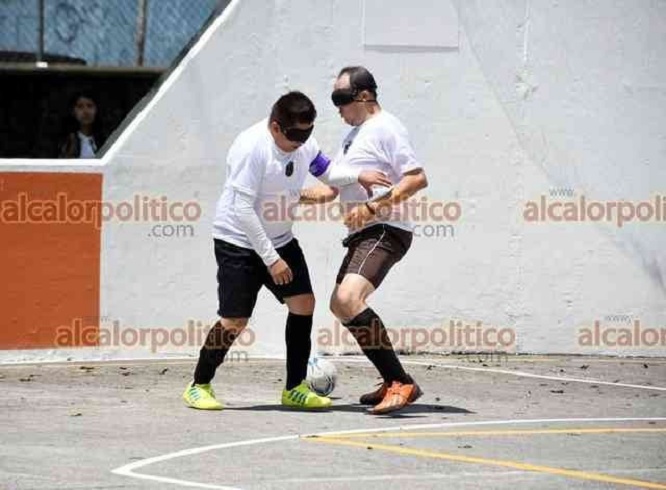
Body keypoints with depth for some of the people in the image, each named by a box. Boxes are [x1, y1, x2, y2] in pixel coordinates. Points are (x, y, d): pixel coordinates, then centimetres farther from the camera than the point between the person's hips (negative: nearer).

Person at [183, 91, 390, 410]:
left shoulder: (304, 143, -3)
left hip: (280, 238, 7)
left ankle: (295, 389, 8)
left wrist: (358, 176, -3)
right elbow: (242, 209, -27)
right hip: (239, 242, -7)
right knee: (234, 321, -9)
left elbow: (326, 172, 18)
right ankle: (199, 386, 9)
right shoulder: (252, 147, -26)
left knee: (303, 303, -2)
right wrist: (271, 259, -25)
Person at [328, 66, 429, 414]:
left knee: (349, 299, -28)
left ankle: (402, 384, -26)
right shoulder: (354, 134, 21)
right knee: (340, 306, 19)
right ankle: (393, 383, 25)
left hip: (384, 231, -11)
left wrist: (372, 208, -23)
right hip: (362, 234, 11)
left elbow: (417, 178, -18)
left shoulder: (385, 128, -10)